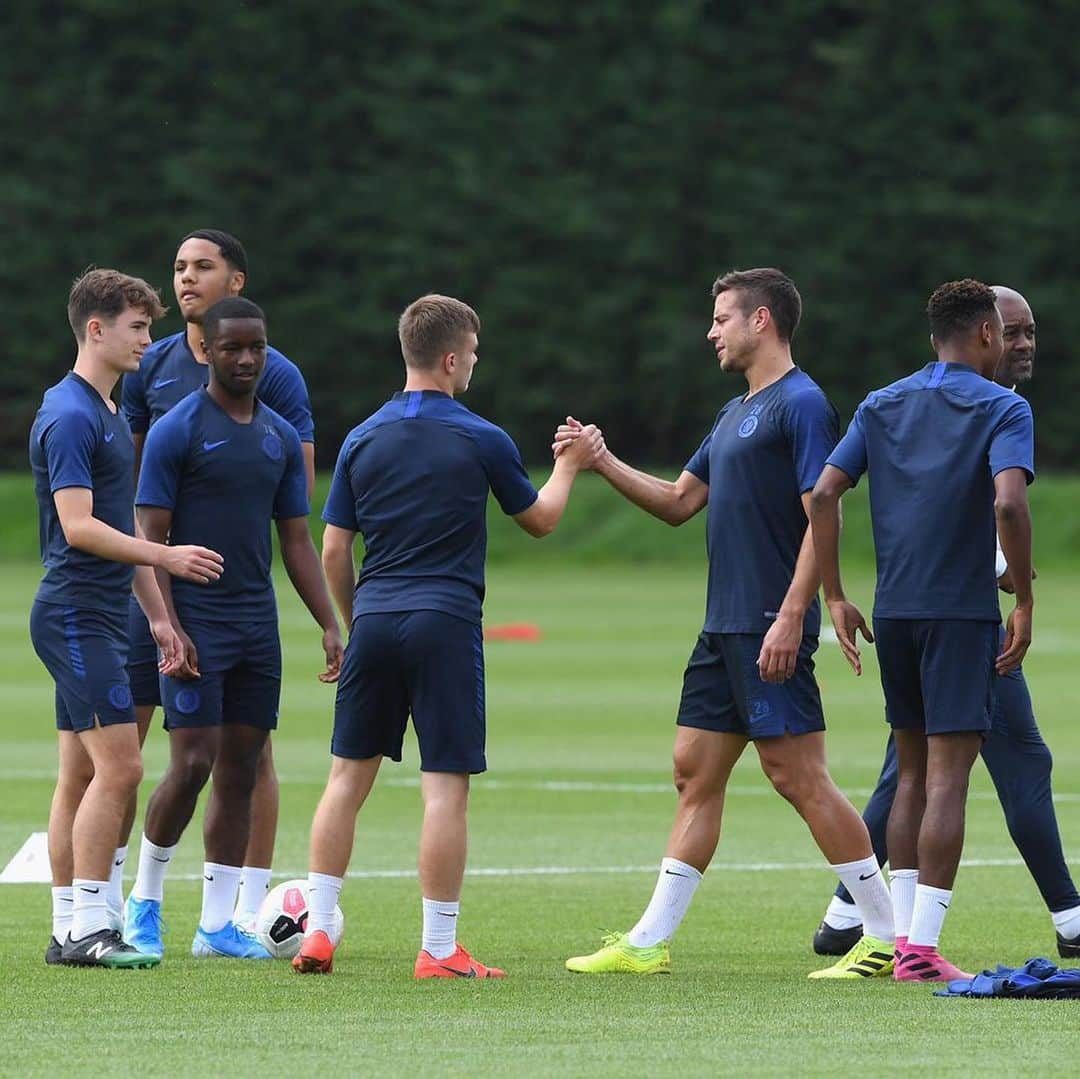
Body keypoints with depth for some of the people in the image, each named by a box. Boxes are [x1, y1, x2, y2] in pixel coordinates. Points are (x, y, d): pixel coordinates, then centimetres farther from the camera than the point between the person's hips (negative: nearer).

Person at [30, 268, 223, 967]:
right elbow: (79, 526, -21)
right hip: (76, 615, -10)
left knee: (81, 775, 8)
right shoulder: (69, 416, -14)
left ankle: (69, 928, 10)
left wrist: (158, 614, 19)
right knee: (119, 766, -13)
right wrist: (168, 557, -22)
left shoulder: (111, 414, 18)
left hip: (100, 617, 10)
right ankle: (85, 928, -12)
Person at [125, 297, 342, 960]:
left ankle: (218, 924, 8)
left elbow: (297, 540, 15)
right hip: (197, 623, -6)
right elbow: (151, 537, -9)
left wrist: (330, 627, 7)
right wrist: (168, 629, -17)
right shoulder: (176, 431, -7)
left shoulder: (281, 437, 11)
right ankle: (146, 898, 7)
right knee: (192, 763, -12)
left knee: (241, 770, 4)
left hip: (259, 623, 6)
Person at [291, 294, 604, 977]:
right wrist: (570, 465, 29)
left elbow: (334, 550, 9)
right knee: (445, 787, -2)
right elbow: (540, 519, 12)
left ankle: (318, 931, 9)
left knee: (348, 777, 11)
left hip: (375, 621, 4)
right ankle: (439, 949, -3)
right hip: (446, 625, -4)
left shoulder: (363, 440, 6)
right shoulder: (482, 441, -3)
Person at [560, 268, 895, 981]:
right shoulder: (737, 413, 19)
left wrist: (790, 617, -23)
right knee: (696, 771, 9)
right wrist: (602, 462, 15)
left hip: (771, 632, -10)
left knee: (798, 777, -9)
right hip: (724, 627, 10)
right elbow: (680, 502, 25)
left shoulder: (801, 404, -11)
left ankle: (888, 938, -5)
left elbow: (823, 519, -17)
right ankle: (649, 943, 12)